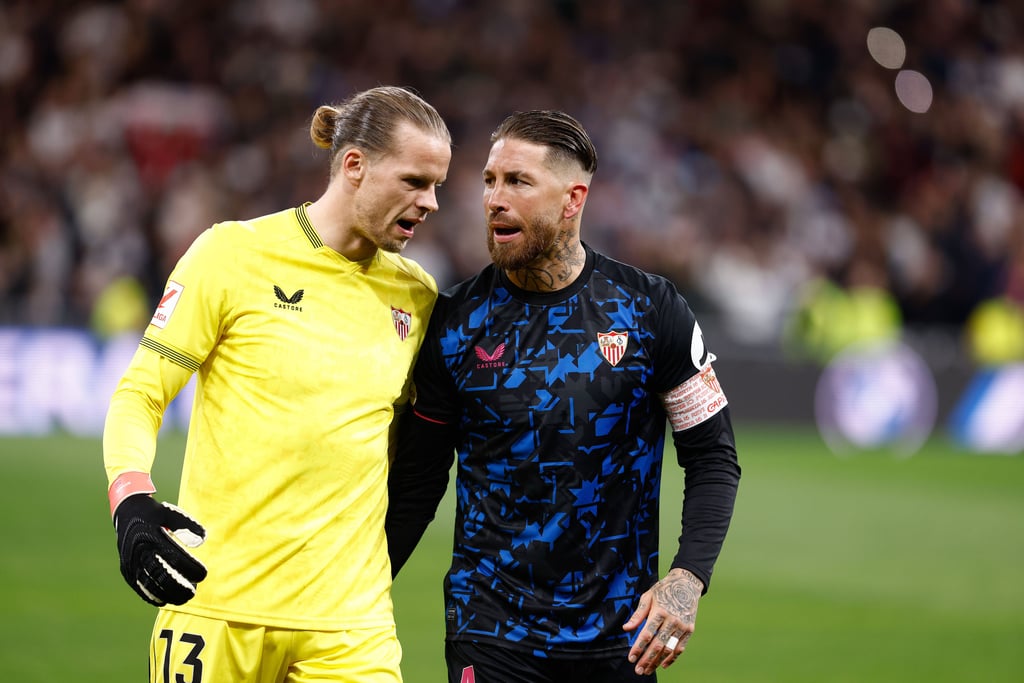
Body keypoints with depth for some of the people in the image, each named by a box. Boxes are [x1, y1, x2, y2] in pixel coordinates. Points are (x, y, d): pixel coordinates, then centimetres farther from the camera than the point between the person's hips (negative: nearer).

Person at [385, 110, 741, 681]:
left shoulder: (649, 309, -2)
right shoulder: (457, 322, -1)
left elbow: (713, 455, 2)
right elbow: (417, 482, 5)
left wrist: (688, 579, -12)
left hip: (619, 634, 0)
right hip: (490, 632, 0)